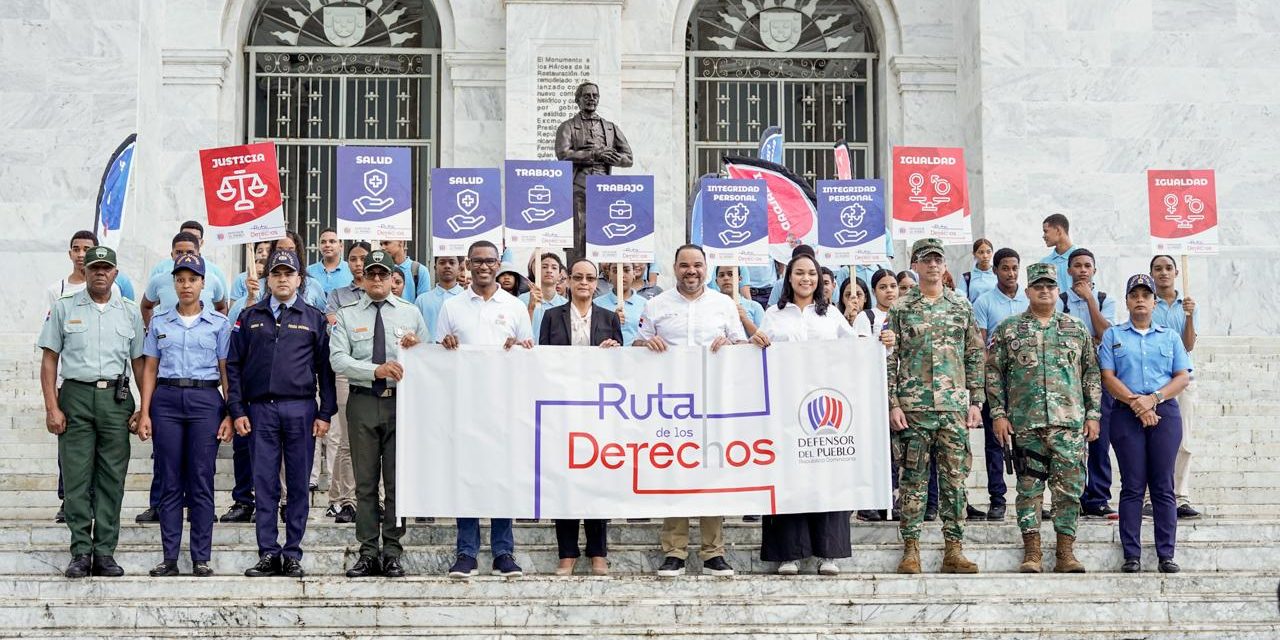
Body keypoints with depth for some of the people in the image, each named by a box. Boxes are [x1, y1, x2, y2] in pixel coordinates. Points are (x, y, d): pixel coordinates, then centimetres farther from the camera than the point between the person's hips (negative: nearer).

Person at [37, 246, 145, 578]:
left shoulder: (130, 312, 11)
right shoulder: (64, 308, 6)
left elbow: (139, 363, 13)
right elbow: (49, 360, 4)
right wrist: (52, 408, -5)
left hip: (117, 399, 1)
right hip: (76, 395, -1)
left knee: (112, 478, 2)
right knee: (76, 477, -3)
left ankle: (105, 553, 6)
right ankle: (81, 553, 1)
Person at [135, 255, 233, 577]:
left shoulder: (219, 324, 6)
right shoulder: (160, 323, 11)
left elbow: (226, 372, 5)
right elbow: (150, 370, 10)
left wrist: (230, 415, -3)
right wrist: (144, 412, 2)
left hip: (205, 400, -1)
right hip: (166, 399, 1)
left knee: (201, 482, -2)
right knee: (170, 481, 2)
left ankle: (201, 559, 3)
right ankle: (169, 558, 7)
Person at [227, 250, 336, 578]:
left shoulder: (314, 319, 9)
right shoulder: (250, 317, 11)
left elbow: (325, 367, 7)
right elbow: (233, 364, 9)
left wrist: (326, 412, -1)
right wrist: (237, 410, 1)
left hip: (301, 409, -1)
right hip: (261, 409, 1)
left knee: (298, 484, 2)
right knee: (264, 485, 1)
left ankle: (292, 554, 8)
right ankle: (268, 554, 6)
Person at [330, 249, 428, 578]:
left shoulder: (411, 313, 11)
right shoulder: (347, 314, 7)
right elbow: (337, 359, -5)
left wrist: (415, 347, -11)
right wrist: (376, 369, -17)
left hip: (401, 402, 0)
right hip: (363, 402, 0)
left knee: (398, 480, 0)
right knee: (365, 482, 3)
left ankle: (392, 554, 6)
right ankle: (368, 554, 8)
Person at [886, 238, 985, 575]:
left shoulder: (962, 306, 10)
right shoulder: (901, 308, 3)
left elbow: (975, 357, 11)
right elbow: (890, 359, 1)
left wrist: (975, 402, 5)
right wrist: (893, 404, -6)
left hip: (955, 406, 2)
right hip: (913, 406, -2)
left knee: (955, 478, 2)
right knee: (913, 479, 1)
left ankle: (954, 550, 6)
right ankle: (911, 549, 6)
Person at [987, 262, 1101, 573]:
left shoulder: (1077, 329, 12)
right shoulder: (1008, 329, 7)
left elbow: (1092, 373, 13)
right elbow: (993, 372, 6)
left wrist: (1093, 414, 6)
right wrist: (998, 414, -1)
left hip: (1070, 422, 1)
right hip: (1025, 423, -1)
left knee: (1069, 487, -1)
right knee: (1029, 486, 0)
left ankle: (1066, 553, 5)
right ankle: (1031, 553, 4)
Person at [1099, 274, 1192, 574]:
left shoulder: (1170, 336, 15)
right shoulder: (1113, 336, 12)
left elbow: (1183, 377, 5)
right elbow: (1107, 377, 1)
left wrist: (1154, 398, -10)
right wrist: (1134, 402, -13)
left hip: (1165, 413, 1)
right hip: (1126, 414, -1)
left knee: (1163, 486, -1)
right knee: (1132, 486, -3)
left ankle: (1166, 555, 1)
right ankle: (1132, 555, -2)